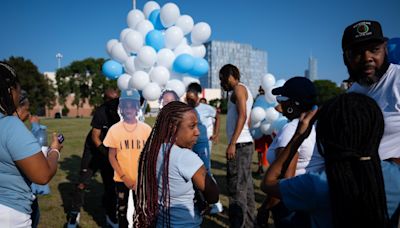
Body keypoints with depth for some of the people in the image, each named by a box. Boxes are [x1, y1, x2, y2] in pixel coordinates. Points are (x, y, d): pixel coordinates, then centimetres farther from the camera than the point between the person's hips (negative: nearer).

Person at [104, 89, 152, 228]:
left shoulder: (146, 129, -7)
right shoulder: (114, 129, -7)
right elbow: (111, 157, -3)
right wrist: (124, 177, -9)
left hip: (141, 180, 0)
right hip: (121, 179, 0)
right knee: (122, 210, 16)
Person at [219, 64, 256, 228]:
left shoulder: (239, 88, -7)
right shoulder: (244, 91, 20)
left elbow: (242, 116, -19)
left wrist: (232, 143, -23)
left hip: (240, 145, -10)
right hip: (244, 143, 10)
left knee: (237, 189, -7)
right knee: (246, 187, 13)